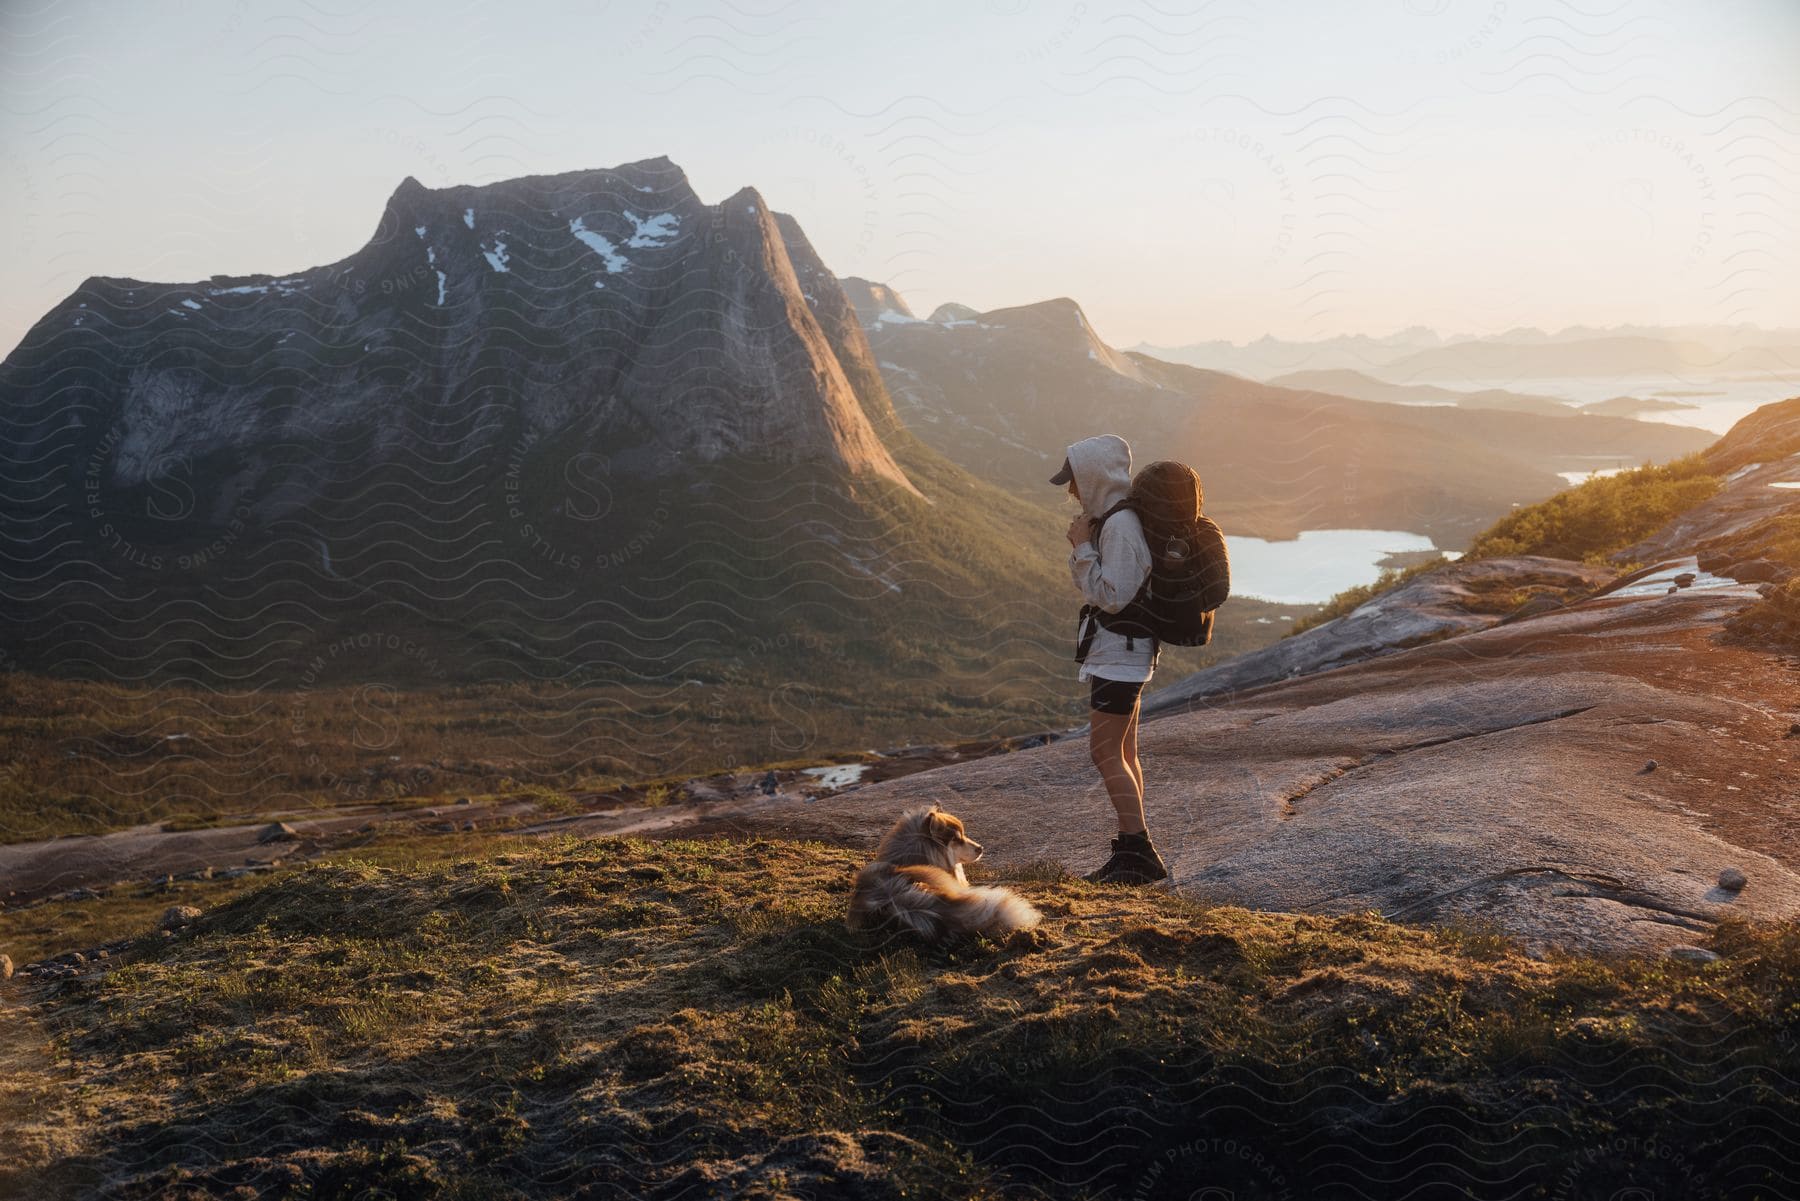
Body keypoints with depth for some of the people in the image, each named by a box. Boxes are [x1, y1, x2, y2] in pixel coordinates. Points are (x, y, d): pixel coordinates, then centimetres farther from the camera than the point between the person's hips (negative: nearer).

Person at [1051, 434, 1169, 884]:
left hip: (1120, 652, -11)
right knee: (1123, 754, 12)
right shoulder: (1109, 518, 13)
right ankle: (1132, 852, 17)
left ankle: (1139, 852, -9)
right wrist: (1080, 548, 5)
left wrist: (1083, 548, -17)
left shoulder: (1121, 526, -19)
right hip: (1119, 650, 11)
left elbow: (1112, 596, -23)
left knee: (1106, 751, -10)